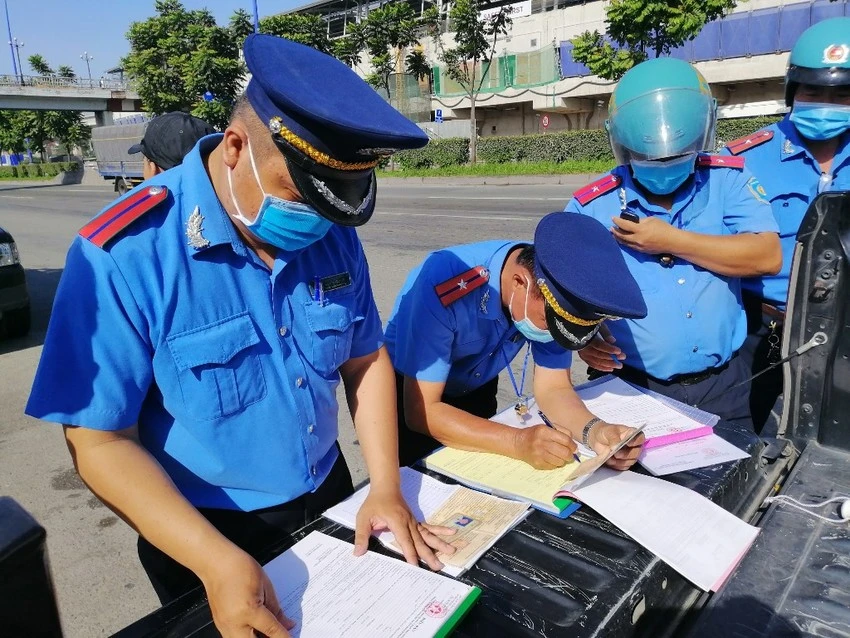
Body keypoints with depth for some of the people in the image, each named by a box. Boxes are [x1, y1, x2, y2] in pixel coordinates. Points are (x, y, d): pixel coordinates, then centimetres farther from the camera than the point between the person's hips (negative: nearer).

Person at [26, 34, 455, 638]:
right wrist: (218, 562, -29)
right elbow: (100, 439, -22)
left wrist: (387, 488, -9)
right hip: (201, 531, -4)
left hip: (329, 501, 5)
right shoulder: (127, 254, -25)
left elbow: (366, 360, -1)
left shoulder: (333, 233, -10)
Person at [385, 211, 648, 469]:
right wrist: (518, 443, -46)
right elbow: (422, 411, -36)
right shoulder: (442, 286, -38)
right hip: (411, 397, -4)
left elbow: (553, 388, -19)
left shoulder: (554, 288, -22)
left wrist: (595, 431, -38)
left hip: (476, 390, 4)